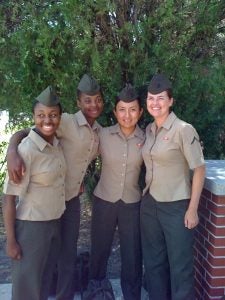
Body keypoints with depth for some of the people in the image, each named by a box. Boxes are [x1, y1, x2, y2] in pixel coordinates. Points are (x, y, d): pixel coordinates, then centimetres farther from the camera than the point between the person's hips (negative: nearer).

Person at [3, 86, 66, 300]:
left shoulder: (57, 144, 0)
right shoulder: (26, 150, -21)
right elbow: (9, 198, -17)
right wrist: (11, 240, -15)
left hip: (54, 223, 7)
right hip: (31, 225, -7)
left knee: (45, 281, 21)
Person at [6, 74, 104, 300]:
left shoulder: (100, 131, 3)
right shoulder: (66, 122, -18)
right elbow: (23, 133, -23)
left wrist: (80, 180, 5)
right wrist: (12, 153, -42)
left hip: (73, 198, 6)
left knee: (69, 253, 15)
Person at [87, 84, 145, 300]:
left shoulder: (146, 139, -6)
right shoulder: (102, 135, -9)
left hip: (132, 203, 0)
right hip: (104, 200, 0)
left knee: (132, 254, 9)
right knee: (99, 249, 14)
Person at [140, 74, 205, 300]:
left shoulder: (183, 130, -14)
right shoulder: (149, 129, 5)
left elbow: (199, 169, -12)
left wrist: (192, 209, -13)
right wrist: (146, 194, 11)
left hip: (176, 206, -6)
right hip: (149, 204, 6)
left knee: (179, 265, 7)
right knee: (153, 261, 18)